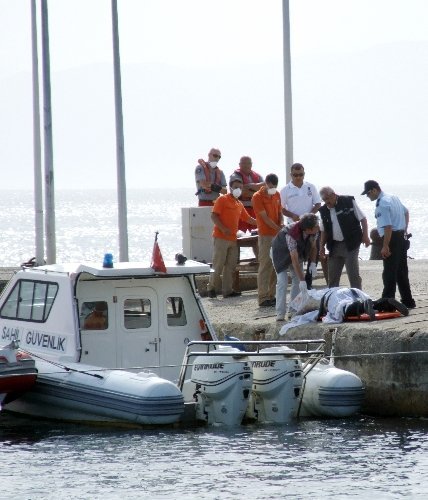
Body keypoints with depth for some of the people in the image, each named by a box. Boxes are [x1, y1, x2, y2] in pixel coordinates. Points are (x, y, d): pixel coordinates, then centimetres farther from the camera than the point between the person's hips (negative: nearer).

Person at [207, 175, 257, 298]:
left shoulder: (239, 205, 18)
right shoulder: (222, 200, -4)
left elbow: (248, 219, 24)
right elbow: (214, 216, -10)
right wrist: (223, 229, -20)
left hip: (233, 239, 7)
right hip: (221, 237, -7)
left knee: (230, 266, 6)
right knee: (218, 265, -6)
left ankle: (228, 290, 9)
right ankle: (212, 288, 2)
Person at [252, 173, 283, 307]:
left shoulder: (277, 195, 12)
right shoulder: (257, 197, -9)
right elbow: (265, 217, -15)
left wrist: (282, 224, -5)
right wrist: (279, 229, -23)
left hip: (277, 235, 7)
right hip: (265, 235, -7)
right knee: (265, 266, -8)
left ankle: (272, 295, 12)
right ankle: (263, 298, -8)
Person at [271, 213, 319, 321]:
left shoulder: (314, 231, -24)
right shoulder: (291, 234, -43)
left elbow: (313, 247, -2)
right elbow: (294, 260, -43)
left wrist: (313, 263, -15)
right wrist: (302, 280, -44)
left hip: (297, 250, 6)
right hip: (280, 252, -6)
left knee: (297, 279, -2)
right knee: (282, 281, -16)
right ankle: (280, 313, -16)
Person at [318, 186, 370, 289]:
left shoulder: (349, 202, -6)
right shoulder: (324, 210, 7)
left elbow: (362, 219, -2)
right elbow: (324, 231, 16)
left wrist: (365, 235, -9)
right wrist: (321, 246, 9)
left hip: (350, 244, -5)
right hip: (334, 246, 5)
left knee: (353, 274, -5)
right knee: (332, 276, 8)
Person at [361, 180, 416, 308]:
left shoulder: (382, 205, -20)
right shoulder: (393, 198, 11)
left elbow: (388, 227, -26)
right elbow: (406, 212, 27)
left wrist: (385, 247, -23)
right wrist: (404, 229, 30)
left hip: (392, 238, -9)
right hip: (401, 237, 9)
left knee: (389, 274, -4)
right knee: (402, 272, 15)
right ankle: (408, 301, 20)